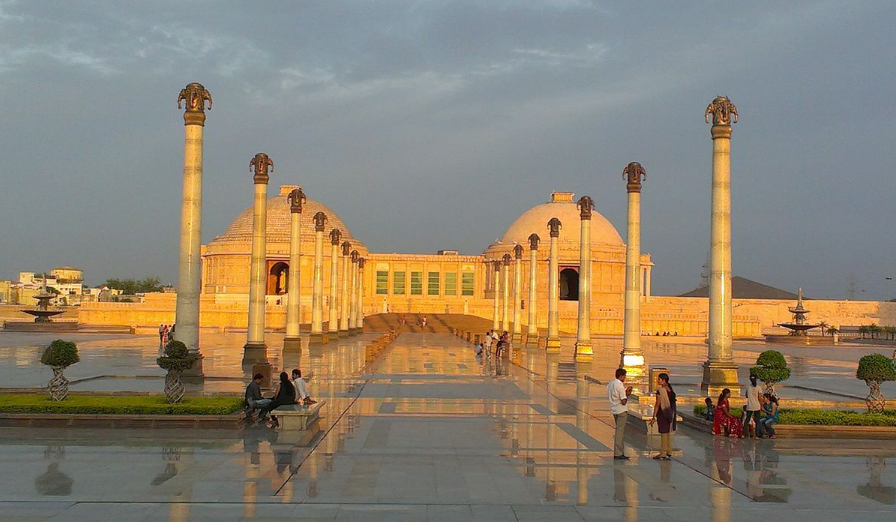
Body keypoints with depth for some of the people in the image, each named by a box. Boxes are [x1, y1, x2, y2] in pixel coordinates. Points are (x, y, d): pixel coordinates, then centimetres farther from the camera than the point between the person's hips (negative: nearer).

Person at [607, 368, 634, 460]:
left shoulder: (610, 384, 9)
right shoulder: (620, 386, -18)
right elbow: (624, 401, -20)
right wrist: (627, 394, -2)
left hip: (614, 410, 9)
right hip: (621, 411, -9)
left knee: (620, 431, 15)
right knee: (619, 431, -5)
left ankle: (620, 453, 17)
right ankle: (618, 454, -4)